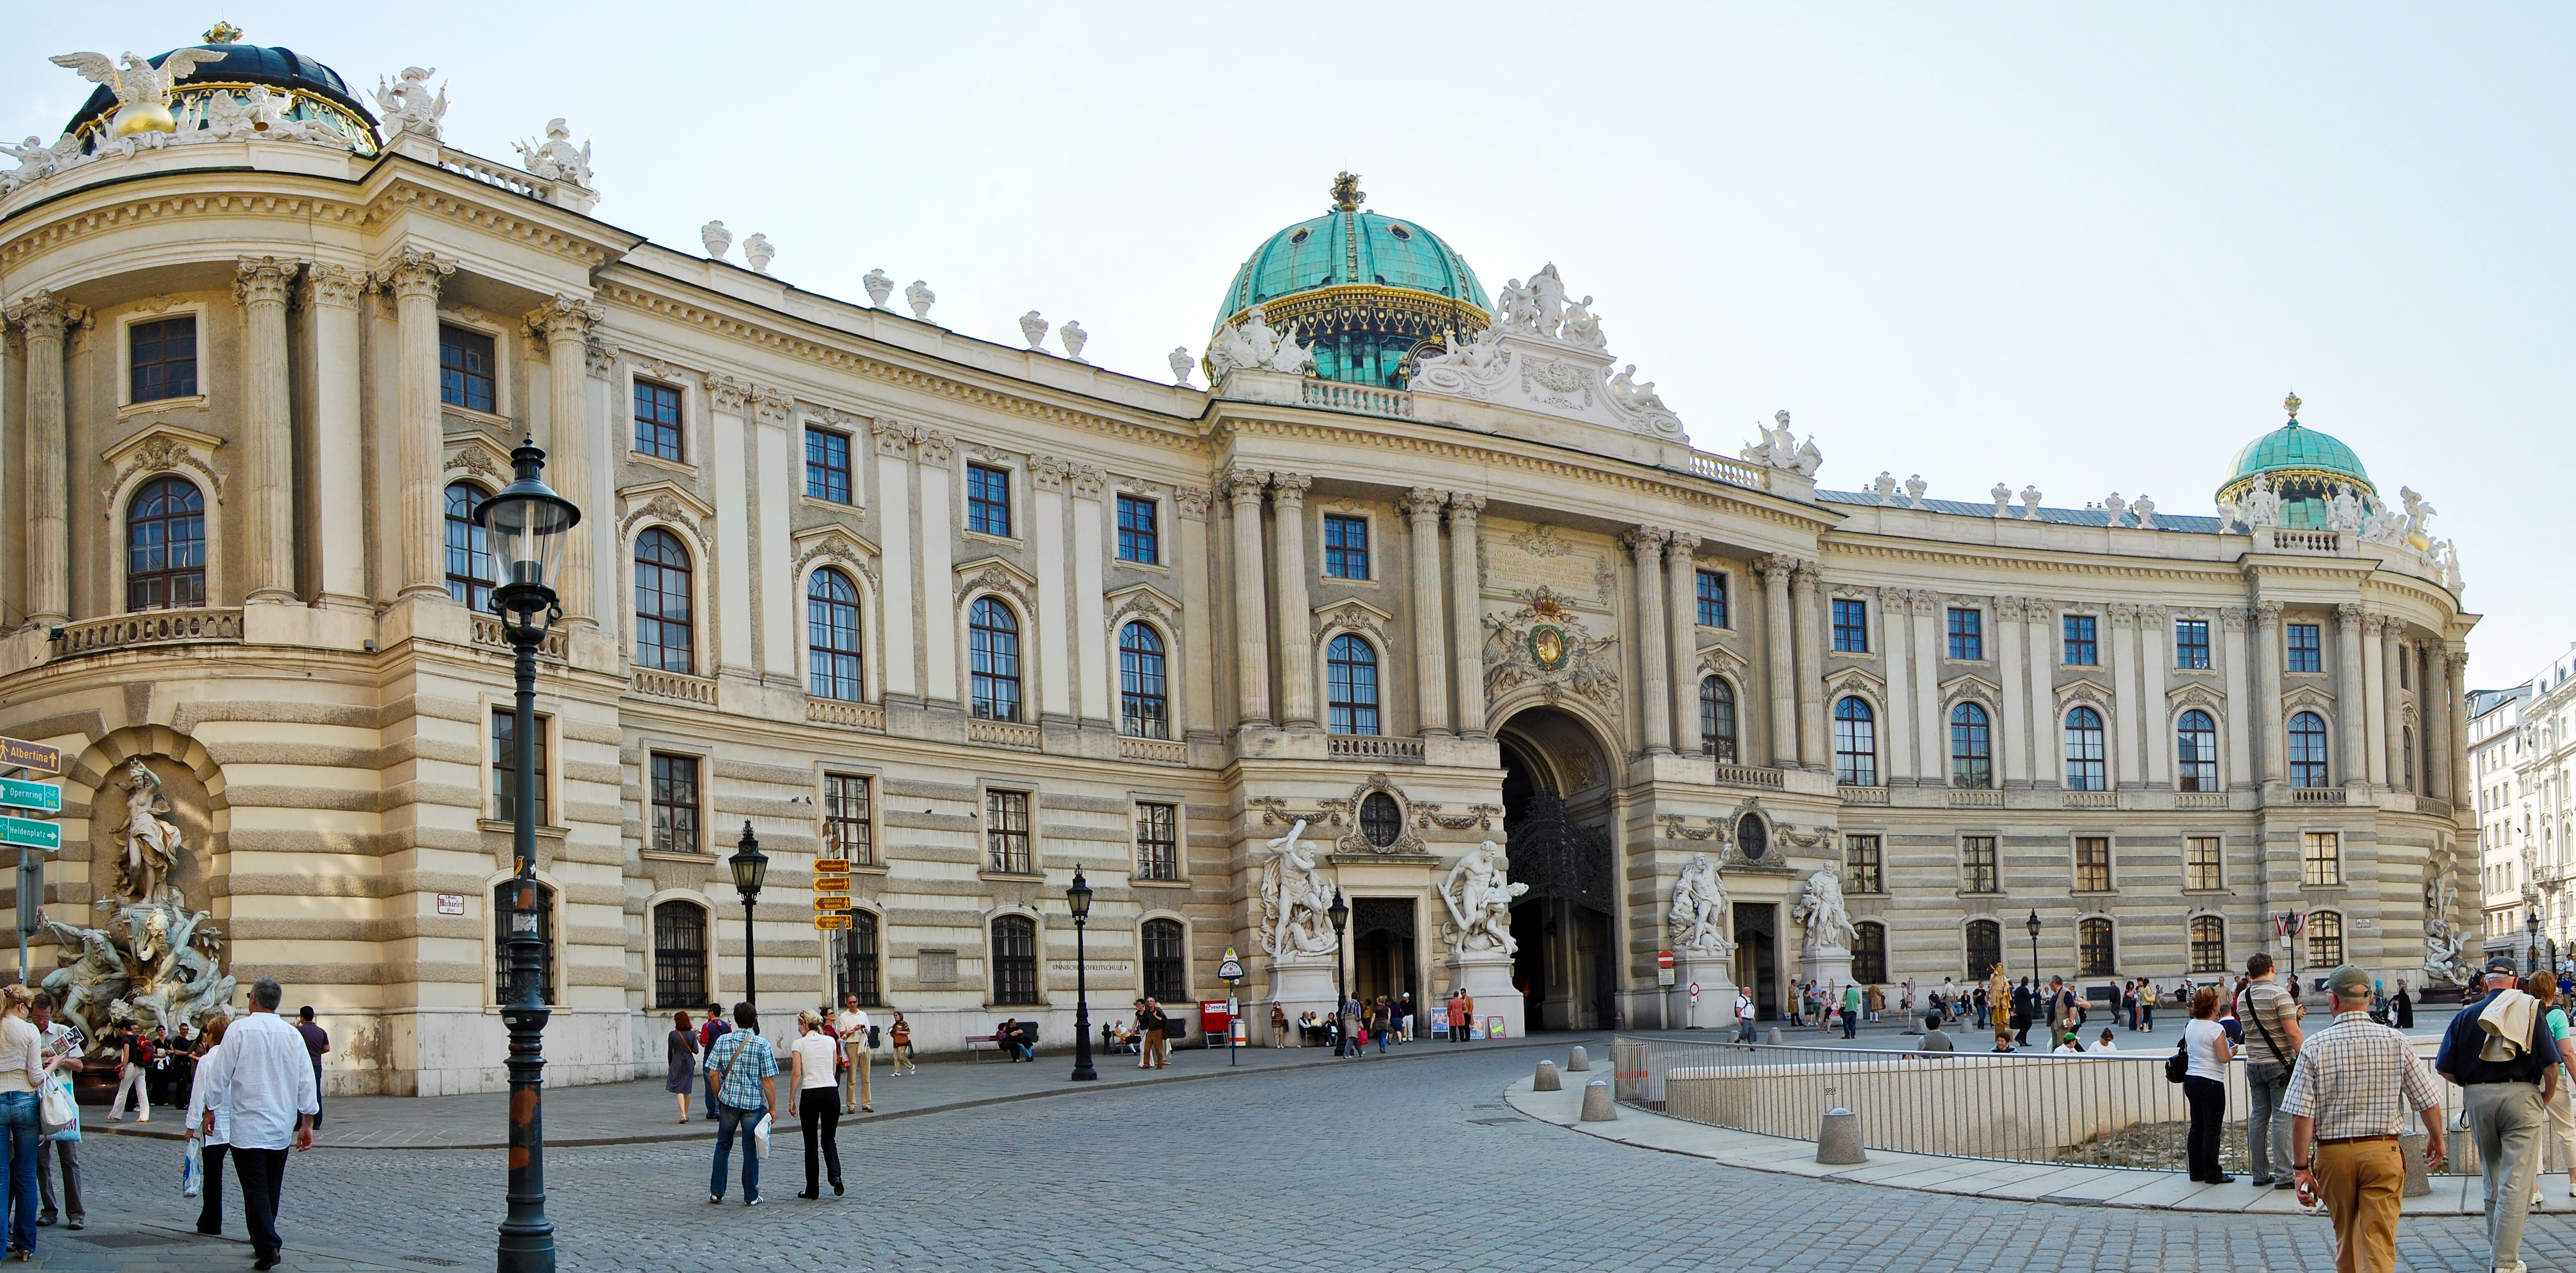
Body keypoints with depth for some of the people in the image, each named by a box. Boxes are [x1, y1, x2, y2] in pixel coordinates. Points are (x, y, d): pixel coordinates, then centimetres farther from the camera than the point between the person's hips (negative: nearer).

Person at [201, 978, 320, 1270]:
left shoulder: (240, 1029, -8)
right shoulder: (292, 1035, 3)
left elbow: (221, 1073, -6)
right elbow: (307, 1082, 2)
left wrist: (210, 1110, 8)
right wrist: (307, 1124, 8)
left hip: (247, 1127, -4)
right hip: (281, 1127, 4)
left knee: (255, 1189, -4)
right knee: (272, 1188, 16)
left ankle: (267, 1248, -13)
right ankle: (264, 1242, 24)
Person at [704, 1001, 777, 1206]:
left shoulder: (723, 1041, -1)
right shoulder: (762, 1045, -10)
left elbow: (713, 1073, 0)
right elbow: (768, 1079, -10)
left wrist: (719, 1099, 14)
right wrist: (772, 1108, -3)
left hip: (729, 1100, 2)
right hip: (754, 1104, -2)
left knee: (723, 1146, 16)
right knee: (751, 1150, 5)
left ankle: (716, 1192, 18)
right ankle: (751, 1196, 10)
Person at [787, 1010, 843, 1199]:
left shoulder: (800, 1044, -4)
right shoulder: (831, 1041, 8)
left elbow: (796, 1074, -9)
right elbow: (834, 1070, 11)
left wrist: (791, 1100, -3)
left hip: (810, 1094, -3)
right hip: (831, 1092, 3)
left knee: (811, 1143, 8)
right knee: (829, 1140, 13)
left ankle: (812, 1189, 10)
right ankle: (836, 1176, -12)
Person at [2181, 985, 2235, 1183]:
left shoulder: (2190, 1026, 7)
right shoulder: (2215, 1029, -16)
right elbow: (2224, 1058, -17)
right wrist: (2232, 1052, 3)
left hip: (2191, 1080, 8)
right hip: (2211, 1083, -8)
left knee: (2197, 1128, 13)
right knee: (2212, 1129, -1)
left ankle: (2197, 1172, 17)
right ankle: (2212, 1174, 3)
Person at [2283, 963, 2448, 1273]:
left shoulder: (2315, 1047, -6)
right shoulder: (2397, 1042, -3)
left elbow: (2302, 1116, -11)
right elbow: (2428, 1102, 3)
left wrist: (2301, 1167, -5)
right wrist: (2437, 1141, 21)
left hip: (2333, 1154, 0)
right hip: (2384, 1153, 0)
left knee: (2346, 1236, 19)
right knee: (2379, 1243, -1)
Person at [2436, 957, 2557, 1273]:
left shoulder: (2466, 1016, 5)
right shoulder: (2530, 1011, -1)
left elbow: (2444, 1068, 3)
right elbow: (2551, 1064, -6)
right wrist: (2546, 1098, 11)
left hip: (2478, 1099, 3)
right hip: (2521, 1096, -3)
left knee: (2493, 1179, 18)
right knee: (2516, 1182, -2)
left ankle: (2497, 1247, 28)